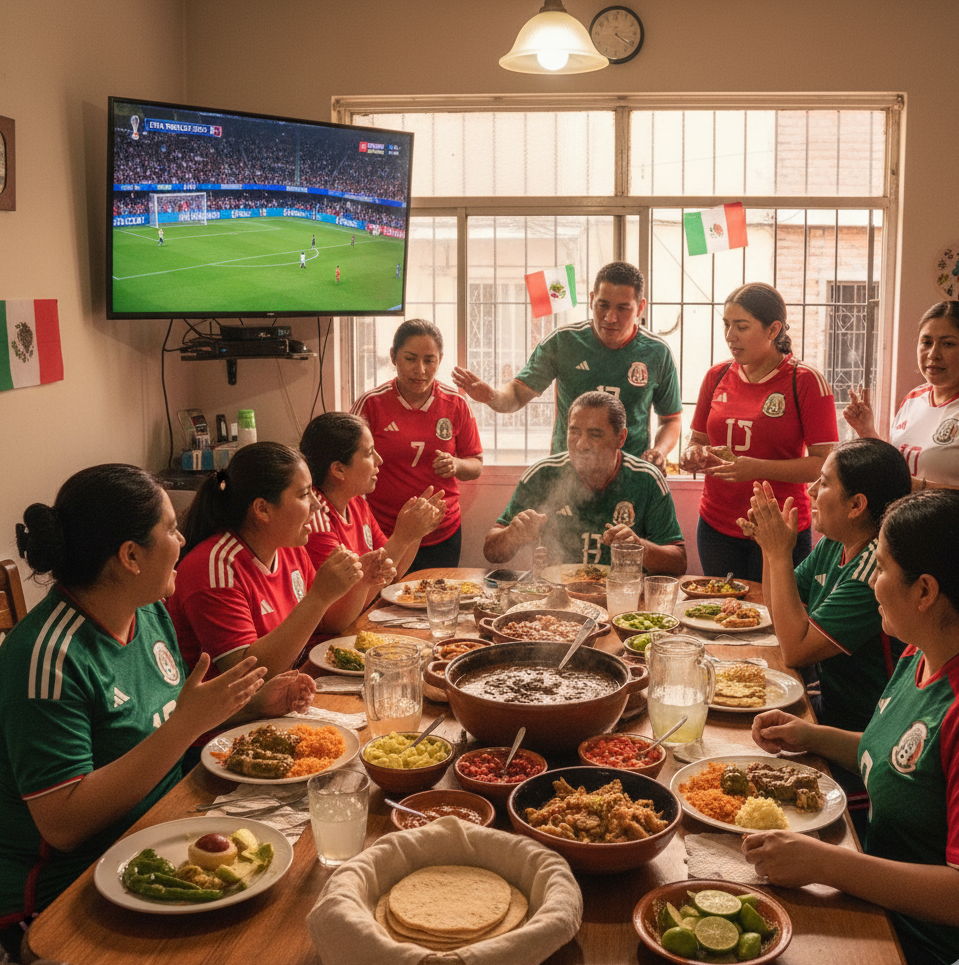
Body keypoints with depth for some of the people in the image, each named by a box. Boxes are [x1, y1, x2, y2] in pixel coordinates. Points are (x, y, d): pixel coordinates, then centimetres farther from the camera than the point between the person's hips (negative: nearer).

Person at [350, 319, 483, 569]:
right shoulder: (371, 404, -6)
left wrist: (456, 465, -13)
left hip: (444, 536, 2)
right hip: (384, 537, -2)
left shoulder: (456, 404, 1)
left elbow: (476, 466, 9)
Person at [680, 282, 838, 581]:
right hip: (716, 527, 4)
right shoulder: (717, 376, 7)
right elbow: (698, 439, 18)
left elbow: (824, 463, -11)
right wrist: (693, 454, -6)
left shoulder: (806, 382, -8)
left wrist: (758, 469, -23)